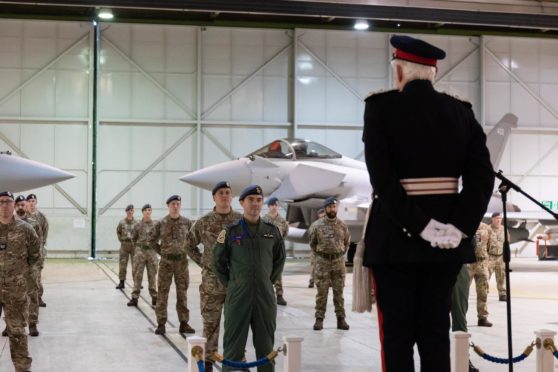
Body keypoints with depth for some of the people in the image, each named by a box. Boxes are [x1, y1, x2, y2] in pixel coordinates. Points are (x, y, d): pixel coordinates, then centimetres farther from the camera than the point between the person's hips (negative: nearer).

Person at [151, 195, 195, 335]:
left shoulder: (187, 223, 1)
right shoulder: (161, 223, -2)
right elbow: (153, 241, 9)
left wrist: (185, 251, 5)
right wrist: (162, 251, 3)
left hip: (182, 261, 1)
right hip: (166, 262, -1)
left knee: (182, 293, 7)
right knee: (162, 293, 1)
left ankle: (184, 323, 13)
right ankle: (161, 324, 6)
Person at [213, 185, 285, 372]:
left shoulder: (272, 230, 5)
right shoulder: (230, 231, -2)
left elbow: (279, 259, 15)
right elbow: (219, 261, 6)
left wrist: (269, 281, 10)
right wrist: (230, 284, 4)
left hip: (265, 296, 2)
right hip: (238, 296, -2)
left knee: (266, 346, 10)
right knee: (233, 345, 2)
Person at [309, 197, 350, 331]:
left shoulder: (342, 225, 3)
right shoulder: (318, 225, -2)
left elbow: (347, 242, 16)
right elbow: (312, 243, 9)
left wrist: (341, 254, 12)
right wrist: (319, 255, 8)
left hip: (339, 262, 2)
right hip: (322, 262, -2)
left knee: (339, 291, 6)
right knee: (322, 291, 0)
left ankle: (341, 319, 10)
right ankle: (319, 318, 3)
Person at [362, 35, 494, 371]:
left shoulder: (381, 107, -6)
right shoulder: (461, 111, 6)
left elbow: (382, 176, -17)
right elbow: (483, 175, -3)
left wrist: (419, 226, -16)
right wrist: (460, 227, -9)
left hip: (396, 236, -3)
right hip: (447, 239, 4)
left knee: (398, 335, 3)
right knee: (436, 331, 10)